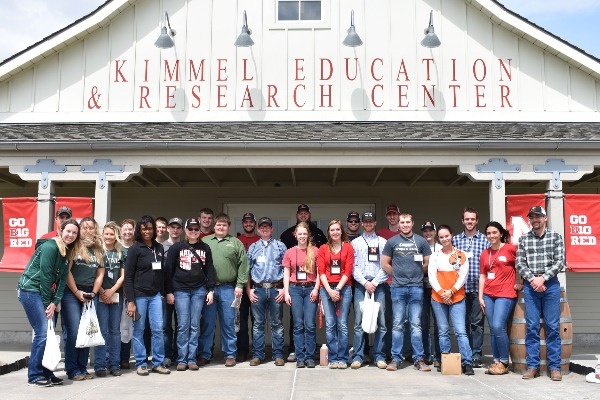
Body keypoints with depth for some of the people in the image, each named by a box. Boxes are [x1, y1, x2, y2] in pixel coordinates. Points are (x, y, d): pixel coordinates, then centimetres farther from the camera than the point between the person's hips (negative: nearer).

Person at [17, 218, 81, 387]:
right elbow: (45, 275, -16)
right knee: (42, 332, -10)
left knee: (48, 332, 6)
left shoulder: (67, 253, 11)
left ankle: (45, 372, 15)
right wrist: (47, 303, -12)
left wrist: (55, 302, -4)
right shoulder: (50, 247, -15)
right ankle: (34, 376, -1)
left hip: (43, 293, 8)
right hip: (30, 290, -8)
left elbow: (62, 279, 6)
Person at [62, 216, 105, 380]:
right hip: (72, 294, -4)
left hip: (90, 296, 4)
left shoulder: (99, 251, 15)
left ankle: (83, 368, 11)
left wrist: (93, 293, 0)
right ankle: (72, 370, -1)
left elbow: (100, 275, 14)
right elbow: (67, 271, -5)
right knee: (73, 332, -9)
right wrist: (77, 292, -9)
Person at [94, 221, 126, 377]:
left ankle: (114, 364, 11)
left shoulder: (121, 253, 11)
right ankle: (100, 366, 2)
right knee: (102, 330, -4)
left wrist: (112, 291, -4)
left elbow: (123, 276, 8)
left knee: (115, 330, 6)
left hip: (116, 295, 3)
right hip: (100, 295, -3)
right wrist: (102, 291, -9)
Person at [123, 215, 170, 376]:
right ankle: (141, 364, 13)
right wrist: (130, 301, -11)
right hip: (139, 295, -4)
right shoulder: (134, 249, -3)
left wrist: (163, 293, 10)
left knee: (158, 329, 1)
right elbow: (128, 276, -6)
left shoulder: (159, 248, 11)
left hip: (155, 295, 4)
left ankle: (158, 363, 11)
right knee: (139, 330, 3)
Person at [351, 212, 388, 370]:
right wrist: (365, 282, -7)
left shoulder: (383, 242, 11)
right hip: (360, 285, 0)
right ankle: (358, 356, 0)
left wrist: (375, 282, -7)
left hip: (378, 285, 0)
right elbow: (353, 266, 4)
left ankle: (379, 356, 5)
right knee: (359, 322, -4)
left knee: (381, 322, -1)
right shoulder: (355, 242, 12)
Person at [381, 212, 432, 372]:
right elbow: (385, 264, 10)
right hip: (398, 288, 0)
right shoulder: (392, 242, 7)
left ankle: (419, 359, 7)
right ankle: (395, 358, 8)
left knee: (416, 324, 2)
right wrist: (398, 275, 8)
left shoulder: (421, 241, 7)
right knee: (397, 325, 3)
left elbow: (427, 264, 10)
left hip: (416, 288, 0)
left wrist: (417, 275, 9)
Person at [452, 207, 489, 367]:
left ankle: (476, 356, 6)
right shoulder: (455, 240, 10)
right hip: (461, 288, 2)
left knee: (477, 322, 0)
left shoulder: (484, 240, 5)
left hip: (478, 287, -2)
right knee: (463, 322, 7)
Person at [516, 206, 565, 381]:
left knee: (552, 327, 0)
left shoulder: (555, 237, 5)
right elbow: (520, 263, 3)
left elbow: (560, 262, -2)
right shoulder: (523, 239, 9)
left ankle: (554, 367, 8)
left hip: (550, 285, -1)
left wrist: (543, 278, -11)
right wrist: (532, 279, -10)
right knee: (532, 327, 1)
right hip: (531, 286, 1)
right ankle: (533, 366, 8)